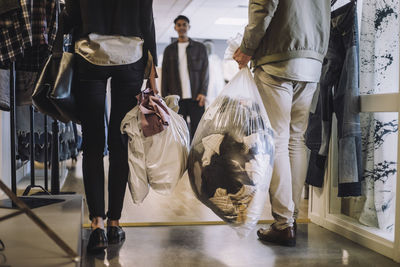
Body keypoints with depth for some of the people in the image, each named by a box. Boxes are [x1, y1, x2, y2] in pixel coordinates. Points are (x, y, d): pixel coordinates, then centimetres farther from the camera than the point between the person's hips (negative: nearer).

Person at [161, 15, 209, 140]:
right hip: (176, 97, 1)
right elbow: (165, 75, 14)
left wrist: (203, 92, -7)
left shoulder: (200, 48, 11)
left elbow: (205, 71, 6)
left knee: (197, 130, -3)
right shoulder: (169, 50, 16)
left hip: (196, 97, -1)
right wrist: (164, 97, 5)